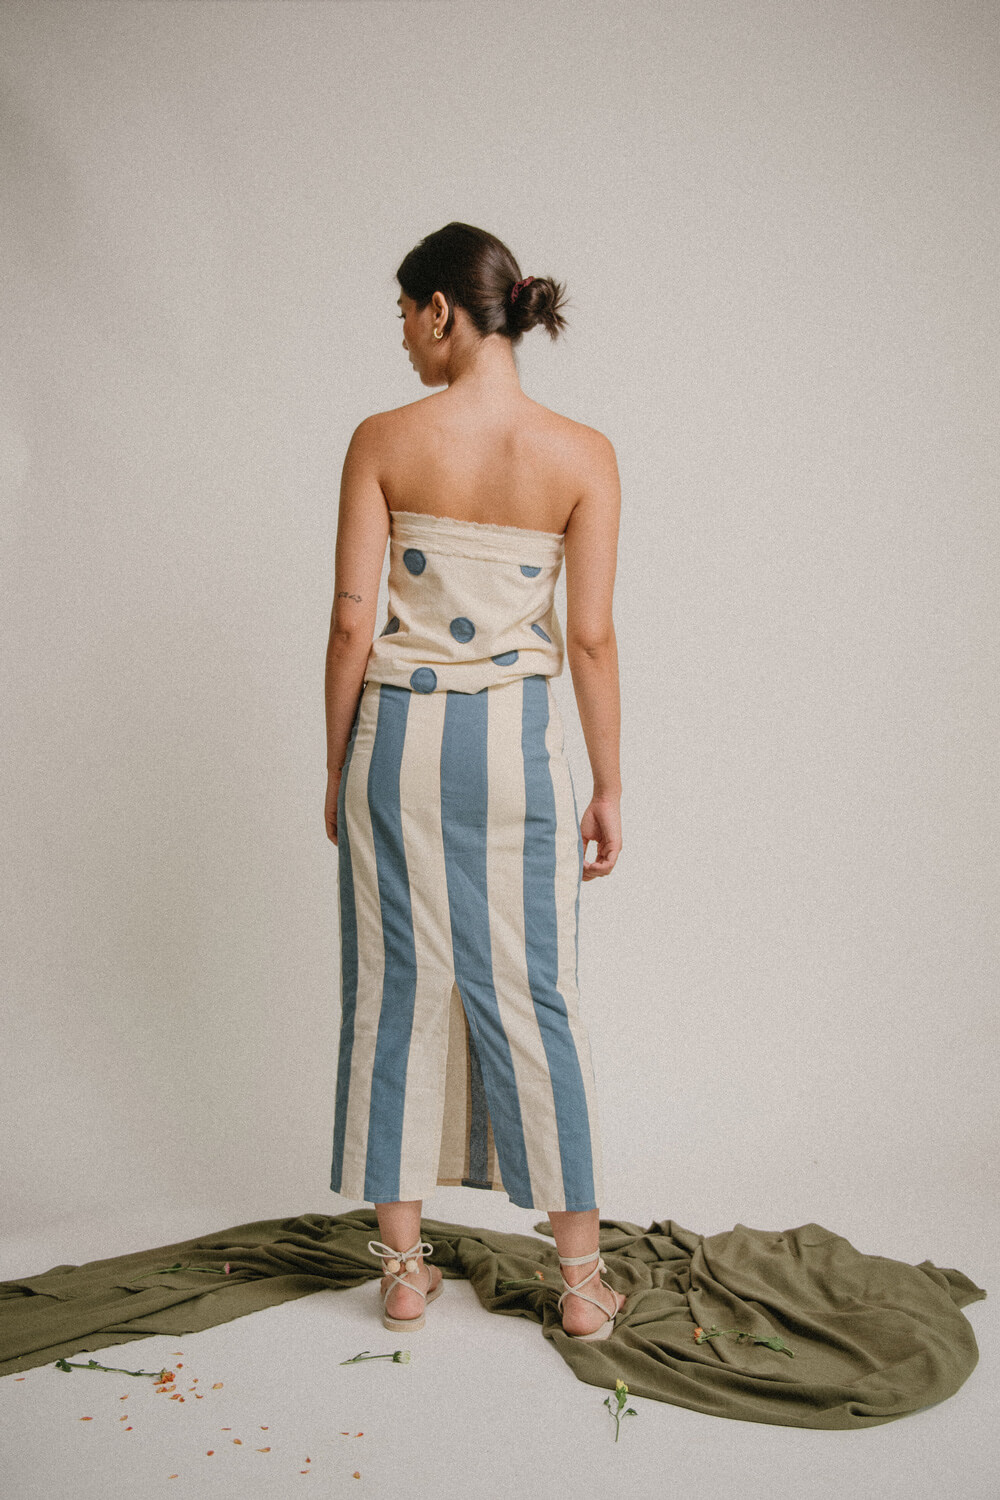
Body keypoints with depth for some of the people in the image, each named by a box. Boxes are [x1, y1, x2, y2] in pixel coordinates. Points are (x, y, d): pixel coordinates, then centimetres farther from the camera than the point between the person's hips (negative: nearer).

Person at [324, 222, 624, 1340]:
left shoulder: (384, 441, -5)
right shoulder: (582, 454, -4)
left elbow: (352, 623, -5)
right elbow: (590, 637, -5)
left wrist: (338, 767, 6)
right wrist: (608, 788, 3)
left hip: (398, 731, 0)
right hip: (515, 738, 0)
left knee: (399, 991, 10)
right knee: (533, 998, 8)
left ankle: (404, 1269, 21)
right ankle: (582, 1281, 18)